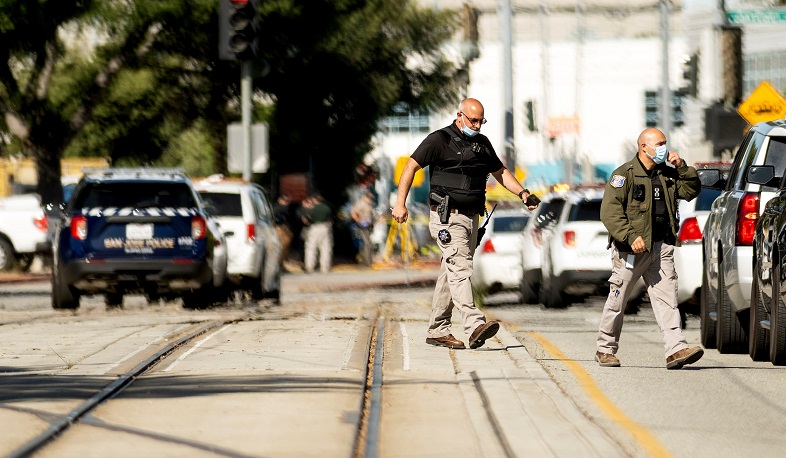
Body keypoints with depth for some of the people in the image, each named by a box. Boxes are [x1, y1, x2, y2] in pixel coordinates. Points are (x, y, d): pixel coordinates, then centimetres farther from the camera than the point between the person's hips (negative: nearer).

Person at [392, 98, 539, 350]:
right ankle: (474, 326, -32)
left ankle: (438, 331, 15)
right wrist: (400, 203, -13)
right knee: (460, 268, -19)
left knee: (452, 273, 10)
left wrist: (522, 192, 11)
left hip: (471, 217, 7)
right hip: (447, 217, -7)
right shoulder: (439, 140, -4)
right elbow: (411, 167, -5)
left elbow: (500, 172, 27)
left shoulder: (482, 143, 16)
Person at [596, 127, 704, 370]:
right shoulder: (624, 174, -6)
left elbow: (691, 190, 16)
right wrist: (630, 237, -24)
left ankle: (676, 349, -15)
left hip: (661, 248, 5)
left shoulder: (667, 174, 15)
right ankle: (606, 349, 17)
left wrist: (682, 167, 2)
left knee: (666, 299, -6)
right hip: (631, 250, -5)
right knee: (617, 301, 4)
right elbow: (609, 211, -14)